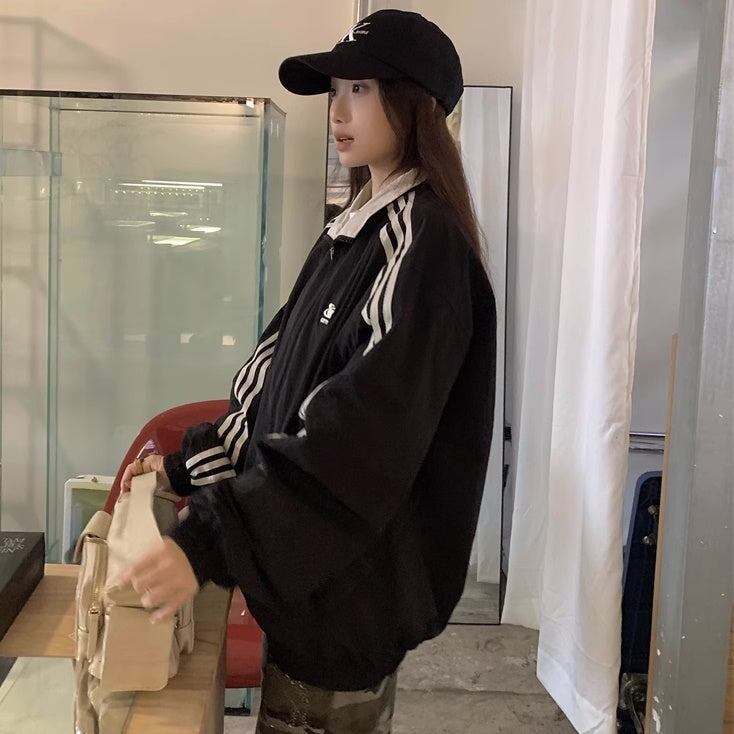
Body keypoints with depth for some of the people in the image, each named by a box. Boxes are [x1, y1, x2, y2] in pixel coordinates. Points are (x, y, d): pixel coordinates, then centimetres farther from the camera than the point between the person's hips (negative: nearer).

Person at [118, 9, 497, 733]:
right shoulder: (355, 226, 10)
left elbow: (361, 428, -26)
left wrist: (211, 542, -29)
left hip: (356, 570, -8)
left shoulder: (425, 243, -17)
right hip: (307, 560, 8)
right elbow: (279, 371, 14)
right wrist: (190, 464, 8)